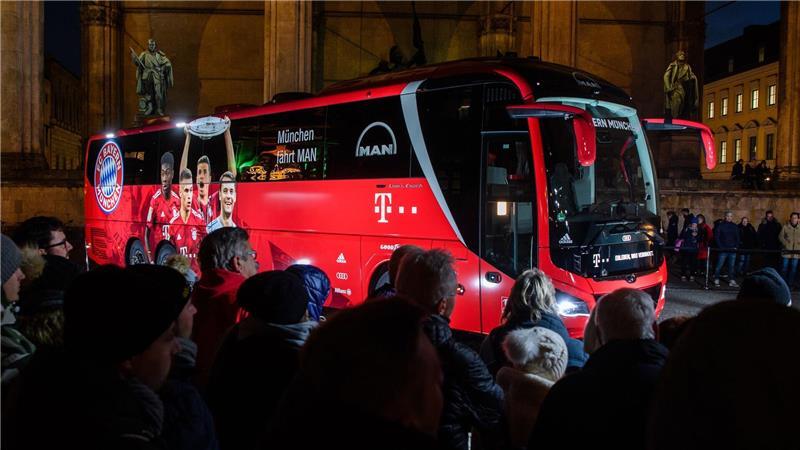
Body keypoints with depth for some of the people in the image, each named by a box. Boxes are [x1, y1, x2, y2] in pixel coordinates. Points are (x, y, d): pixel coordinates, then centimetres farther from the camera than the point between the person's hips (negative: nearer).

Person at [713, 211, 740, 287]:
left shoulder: (735, 226, 11)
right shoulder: (720, 225, 0)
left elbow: (738, 238, 15)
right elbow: (716, 237, -2)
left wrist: (736, 246, 2)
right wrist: (720, 246, -10)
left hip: (733, 250, 4)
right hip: (723, 250, -4)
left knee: (732, 266, 5)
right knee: (719, 265, -2)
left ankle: (732, 281, 10)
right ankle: (716, 280, 7)